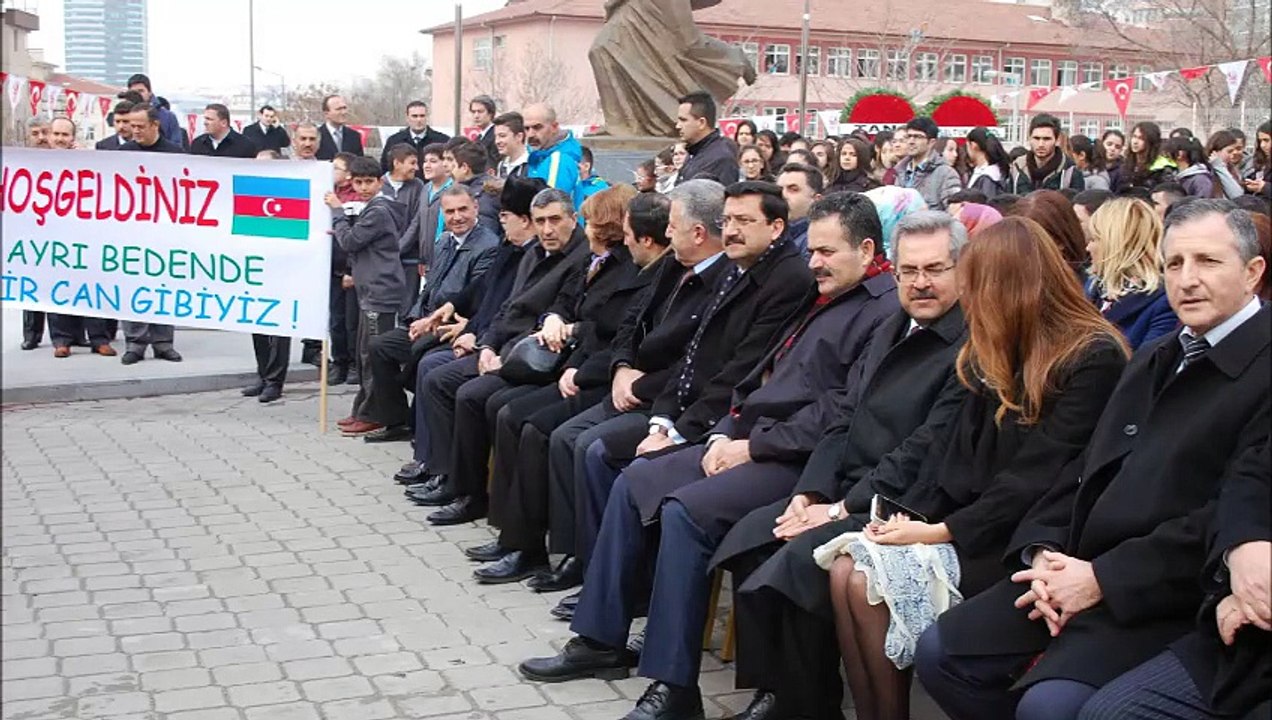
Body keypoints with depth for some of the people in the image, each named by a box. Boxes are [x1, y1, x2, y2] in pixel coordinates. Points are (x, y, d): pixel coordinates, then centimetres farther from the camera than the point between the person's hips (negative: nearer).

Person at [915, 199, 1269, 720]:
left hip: (1169, 597, -8)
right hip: (1082, 572, 8)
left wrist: (1103, 578, -17)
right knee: (939, 653, 1)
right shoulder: (1154, 359, 21)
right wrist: (1044, 551, 0)